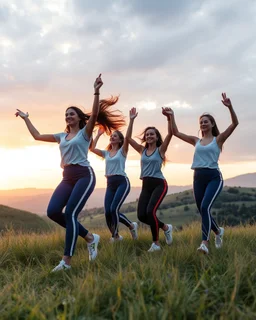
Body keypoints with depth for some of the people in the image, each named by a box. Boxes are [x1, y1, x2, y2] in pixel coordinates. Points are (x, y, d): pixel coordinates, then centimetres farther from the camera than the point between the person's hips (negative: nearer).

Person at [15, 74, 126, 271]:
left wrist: (96, 92, -26)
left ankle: (67, 261, -8)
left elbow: (95, 114, -15)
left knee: (70, 213, -16)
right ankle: (89, 237, 6)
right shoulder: (62, 136, 20)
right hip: (67, 178, 7)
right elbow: (37, 136, 26)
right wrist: (26, 118, 31)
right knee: (53, 212, -9)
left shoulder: (85, 132, 3)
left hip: (84, 176, -6)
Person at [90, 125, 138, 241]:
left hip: (122, 182, -6)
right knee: (108, 212, -4)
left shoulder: (122, 151, 4)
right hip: (110, 183, 6)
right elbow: (92, 148, 6)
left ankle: (115, 235, 6)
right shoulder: (106, 153, 17)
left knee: (114, 209, -16)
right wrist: (98, 134, 12)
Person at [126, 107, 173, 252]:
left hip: (159, 184, -5)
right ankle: (165, 227, 22)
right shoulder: (142, 150, 11)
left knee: (150, 211, -21)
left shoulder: (161, 149, 0)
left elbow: (170, 133, -14)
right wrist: (132, 120, 0)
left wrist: (169, 117, -26)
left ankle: (156, 243, -2)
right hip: (145, 185, 5)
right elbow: (128, 138, 5)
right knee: (142, 215, -4)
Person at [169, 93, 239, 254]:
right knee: (202, 210, 10)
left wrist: (230, 107, -21)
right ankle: (218, 231, 38)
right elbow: (176, 133, 12)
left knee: (205, 207, -23)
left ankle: (205, 243, -21)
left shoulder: (218, 139, 3)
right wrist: (172, 116, 5)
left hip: (214, 177, -5)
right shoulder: (196, 141, 14)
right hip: (198, 178, 5)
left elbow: (235, 123, -9)